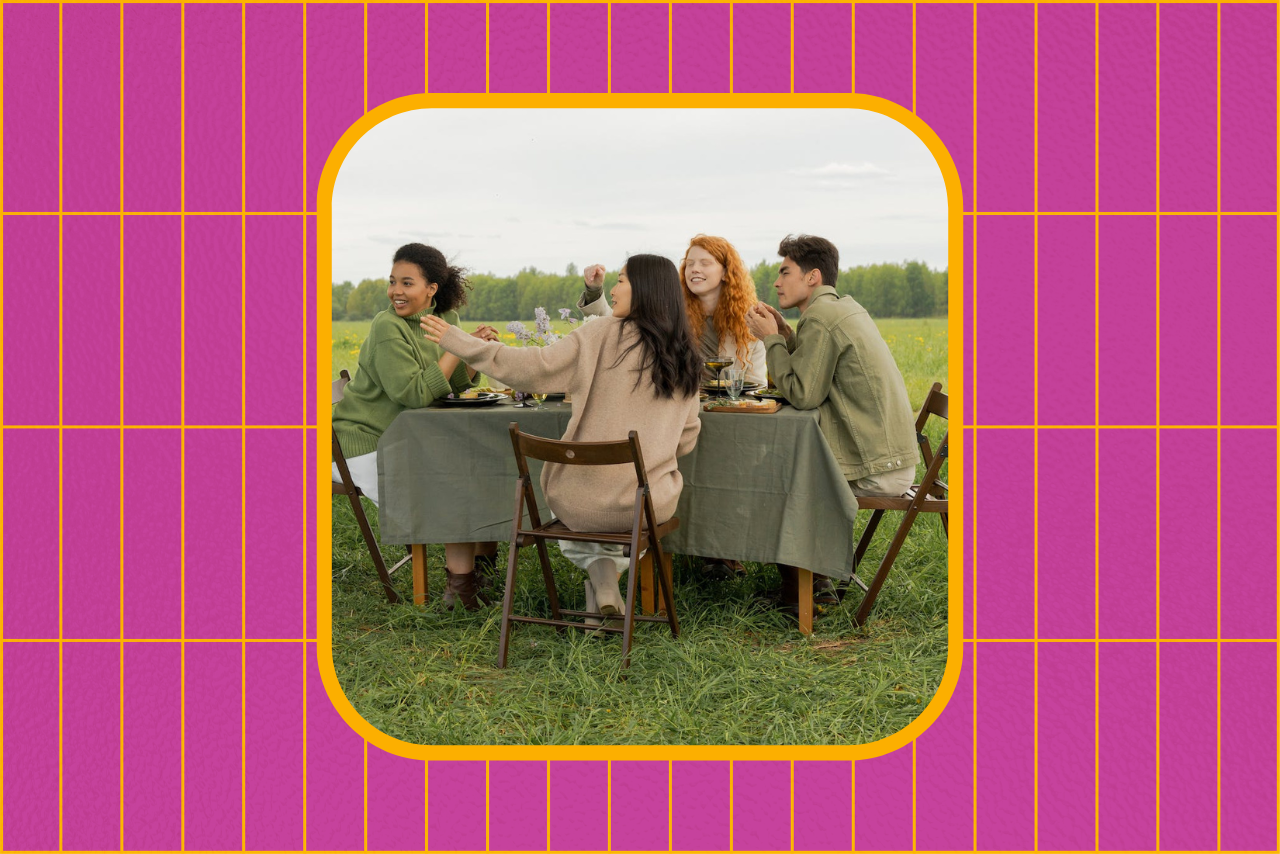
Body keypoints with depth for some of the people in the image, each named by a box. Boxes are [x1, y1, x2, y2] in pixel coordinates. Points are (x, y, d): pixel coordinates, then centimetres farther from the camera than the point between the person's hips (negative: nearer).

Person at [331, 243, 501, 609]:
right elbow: (414, 393, -26)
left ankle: (483, 562, 16)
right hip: (365, 445, -8)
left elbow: (454, 384, 10)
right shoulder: (388, 328, -19)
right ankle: (460, 585, -8)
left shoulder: (444, 318, 5)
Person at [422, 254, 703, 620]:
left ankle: (601, 578, 21)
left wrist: (456, 340, -7)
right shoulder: (685, 357, 3)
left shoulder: (602, 336, -11)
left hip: (583, 504, -3)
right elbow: (686, 438, 8)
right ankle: (607, 579, 30)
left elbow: (533, 366, -13)